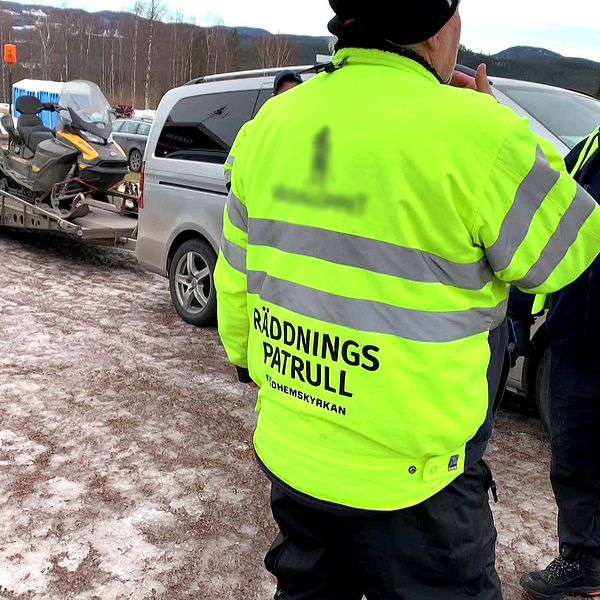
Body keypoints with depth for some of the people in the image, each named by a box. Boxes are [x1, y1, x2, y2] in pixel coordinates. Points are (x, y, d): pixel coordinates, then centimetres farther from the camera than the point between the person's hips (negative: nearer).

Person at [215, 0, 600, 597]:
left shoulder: (270, 124, -1)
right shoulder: (476, 134, -21)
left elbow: (234, 281, 8)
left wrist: (247, 358, 25)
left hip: (289, 456, 6)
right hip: (407, 479, -5)